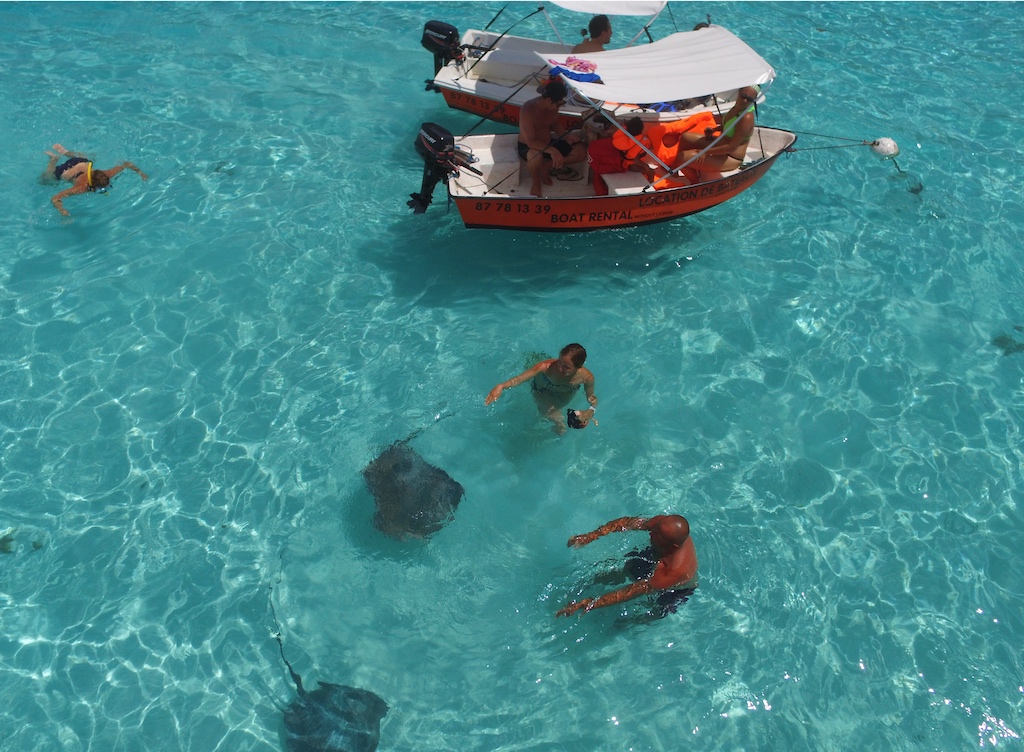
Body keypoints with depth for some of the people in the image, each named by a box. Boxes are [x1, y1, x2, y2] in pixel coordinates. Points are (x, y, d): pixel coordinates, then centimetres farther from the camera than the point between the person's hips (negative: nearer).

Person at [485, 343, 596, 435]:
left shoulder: (586, 377, -39)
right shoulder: (547, 366, -47)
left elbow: (591, 397, -21)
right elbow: (521, 378, -53)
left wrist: (590, 411, -41)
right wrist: (501, 386, -70)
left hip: (567, 392, 2)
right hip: (542, 389, -2)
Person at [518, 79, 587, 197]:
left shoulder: (552, 106, -8)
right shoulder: (528, 110, -29)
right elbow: (531, 142, -34)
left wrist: (566, 135, -10)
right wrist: (552, 150, -47)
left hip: (548, 142, 7)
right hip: (527, 147, -7)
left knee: (581, 151, -6)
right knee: (536, 156, -44)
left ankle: (545, 168, 7)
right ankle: (535, 180, -9)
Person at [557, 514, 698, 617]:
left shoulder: (674, 572, -47)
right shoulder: (664, 523, -34)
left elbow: (631, 592, -42)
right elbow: (627, 522, -26)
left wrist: (590, 603, -41)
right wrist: (590, 536, -35)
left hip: (674, 590, -5)